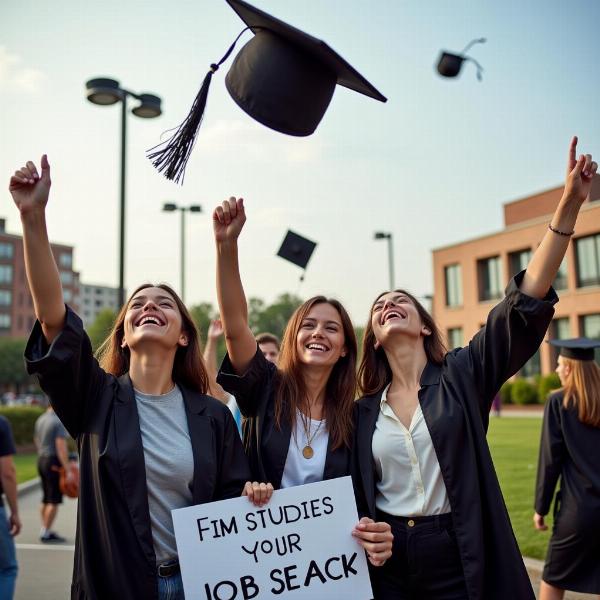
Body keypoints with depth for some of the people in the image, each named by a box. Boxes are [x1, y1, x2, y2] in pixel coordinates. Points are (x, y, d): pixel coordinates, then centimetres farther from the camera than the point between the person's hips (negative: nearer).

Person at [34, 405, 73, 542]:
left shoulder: (40, 420, 10)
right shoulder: (59, 422, -17)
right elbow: (61, 448, -21)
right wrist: (68, 470, -21)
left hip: (41, 460, 9)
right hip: (54, 463, -9)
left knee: (46, 499, 15)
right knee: (54, 500, -2)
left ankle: (45, 530, 21)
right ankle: (46, 533, 0)